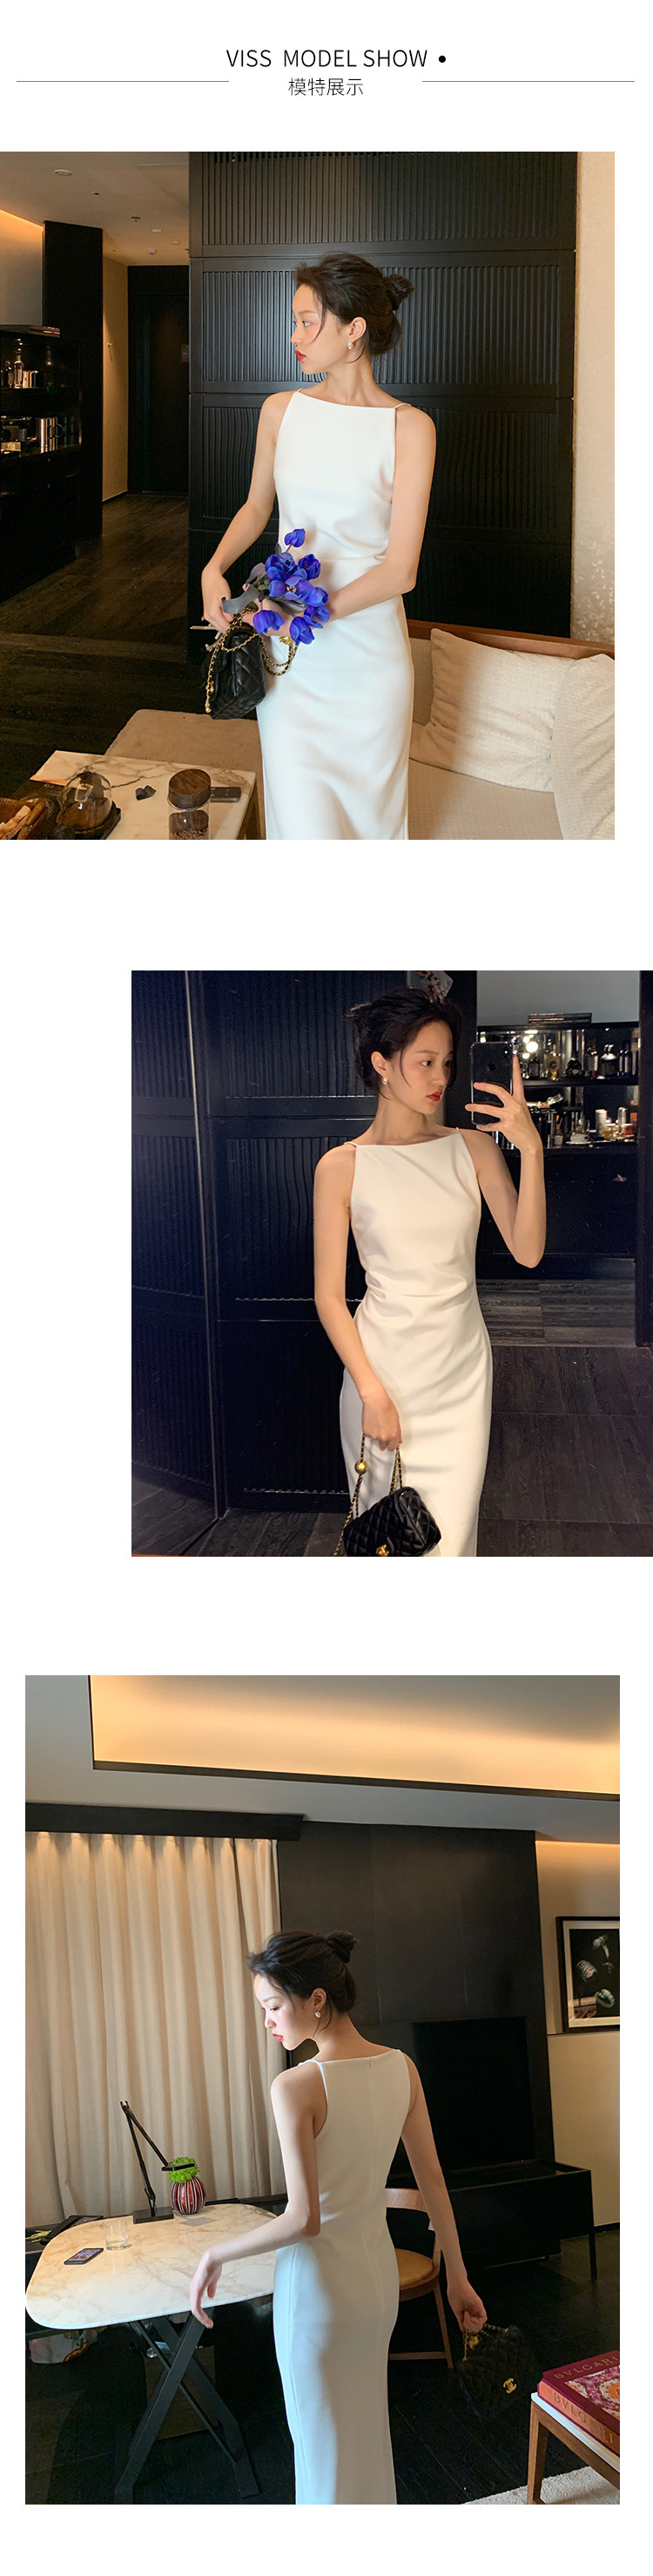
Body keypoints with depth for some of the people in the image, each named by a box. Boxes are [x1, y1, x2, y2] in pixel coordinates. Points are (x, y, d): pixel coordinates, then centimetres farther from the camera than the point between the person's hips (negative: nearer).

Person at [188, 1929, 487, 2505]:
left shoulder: (296, 2087, -24)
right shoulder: (401, 2068, -4)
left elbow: (304, 2219, -26)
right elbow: (433, 2182, 1)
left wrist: (219, 2254, -13)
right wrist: (457, 2277, 10)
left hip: (319, 2285, -7)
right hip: (379, 2271, 7)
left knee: (328, 2448, 9)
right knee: (368, 2430, 24)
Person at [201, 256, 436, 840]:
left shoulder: (409, 427, -9)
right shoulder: (282, 410, 3)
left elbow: (401, 570, -13)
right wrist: (215, 568, 0)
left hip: (367, 647, -2)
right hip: (289, 657, 2)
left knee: (367, 806, 9)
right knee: (301, 813, 1)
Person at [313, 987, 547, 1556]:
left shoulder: (473, 1148, 1)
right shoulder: (342, 1168, -5)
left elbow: (527, 1252, -9)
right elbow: (330, 1296, -4)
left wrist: (531, 1148, -20)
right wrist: (371, 1392, -13)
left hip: (462, 1367, 2)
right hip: (383, 1366, -2)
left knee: (450, 1537, -1)